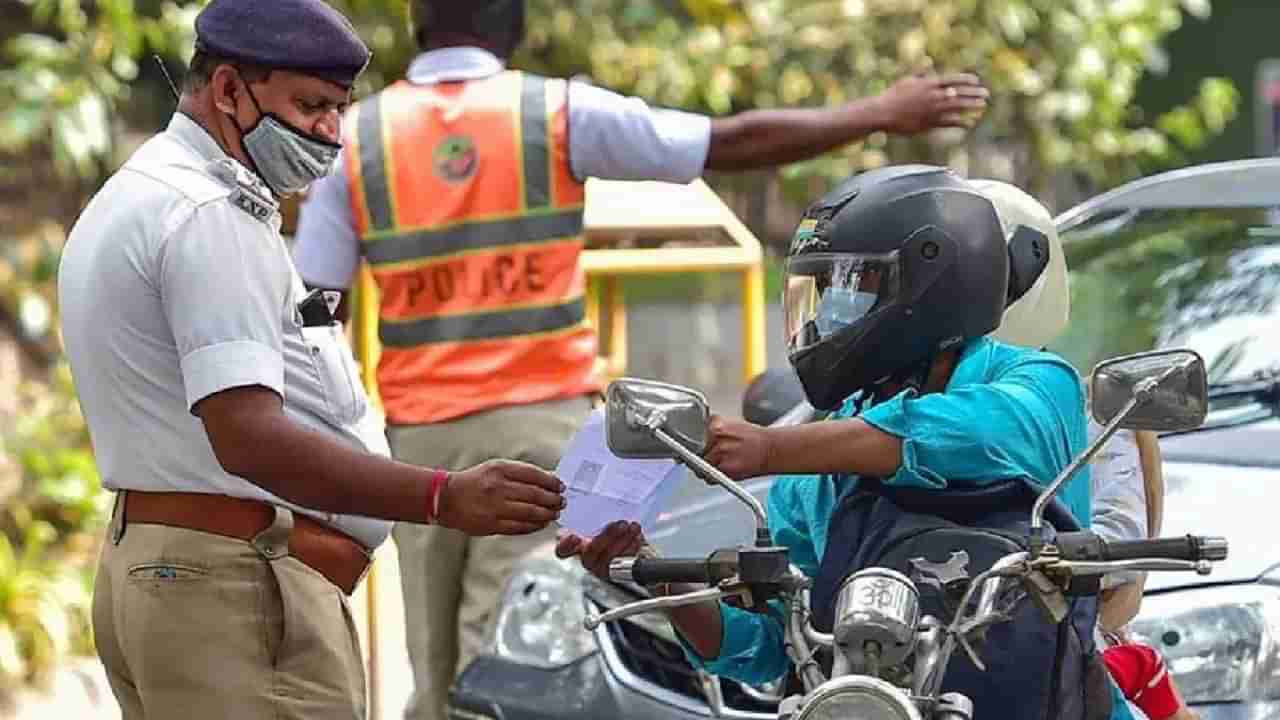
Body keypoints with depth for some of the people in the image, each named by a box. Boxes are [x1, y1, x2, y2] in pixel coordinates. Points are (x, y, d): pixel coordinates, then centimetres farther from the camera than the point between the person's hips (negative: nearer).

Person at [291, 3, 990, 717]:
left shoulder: (355, 137, 3)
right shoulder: (557, 113, -1)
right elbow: (736, 143, 0)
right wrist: (880, 114, 10)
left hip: (419, 431, 2)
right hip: (540, 419, -2)